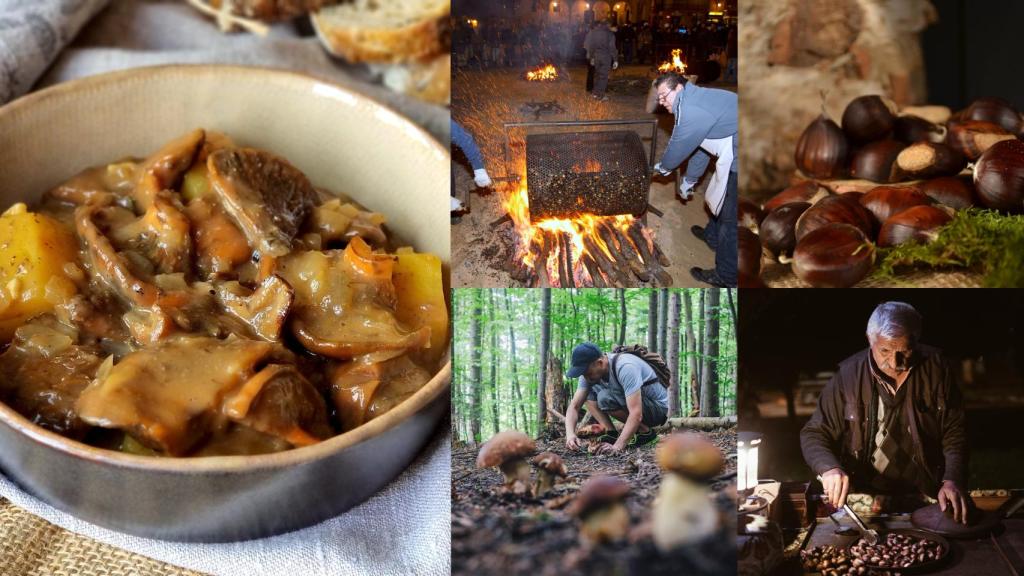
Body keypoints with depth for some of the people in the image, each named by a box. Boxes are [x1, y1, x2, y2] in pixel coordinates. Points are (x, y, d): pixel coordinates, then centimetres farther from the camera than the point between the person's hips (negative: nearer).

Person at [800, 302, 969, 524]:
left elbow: (955, 432, 4)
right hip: (861, 499, -1)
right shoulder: (848, 375, -5)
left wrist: (953, 480, -13)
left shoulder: (935, 368, -1)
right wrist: (829, 468, -20)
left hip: (924, 496, 1)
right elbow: (814, 434, 1)